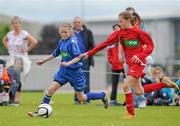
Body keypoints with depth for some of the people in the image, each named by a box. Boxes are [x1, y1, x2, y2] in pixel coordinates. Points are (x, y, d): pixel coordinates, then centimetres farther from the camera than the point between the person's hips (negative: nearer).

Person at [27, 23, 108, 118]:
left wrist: (68, 63, -34)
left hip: (74, 71, -6)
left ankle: (103, 95, 25)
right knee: (51, 90, -8)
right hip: (63, 71, 6)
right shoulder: (61, 42, 5)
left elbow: (78, 57, -20)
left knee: (81, 98, 4)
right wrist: (44, 61, 26)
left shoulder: (72, 42, -16)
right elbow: (55, 54, 22)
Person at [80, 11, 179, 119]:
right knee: (139, 92, 12)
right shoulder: (119, 33, 3)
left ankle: (131, 113, -4)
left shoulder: (138, 32, -10)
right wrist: (89, 53, -7)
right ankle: (164, 83, 28)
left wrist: (139, 56, -22)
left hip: (138, 62, -7)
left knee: (126, 86, -18)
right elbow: (105, 44, -1)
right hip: (131, 64, 7)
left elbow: (150, 46, -7)